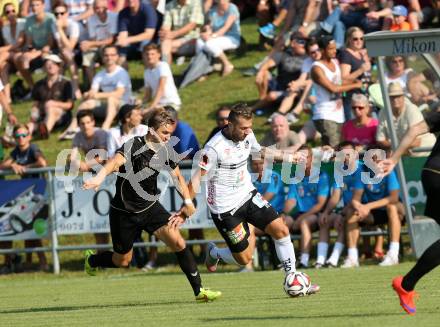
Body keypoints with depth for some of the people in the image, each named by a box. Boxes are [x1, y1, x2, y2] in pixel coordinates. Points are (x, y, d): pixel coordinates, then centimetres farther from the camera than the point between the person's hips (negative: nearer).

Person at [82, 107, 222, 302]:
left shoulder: (166, 151, -3)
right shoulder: (134, 146, -22)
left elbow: (177, 176, 15)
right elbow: (116, 162, -42)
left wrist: (188, 202, 5)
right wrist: (99, 178, -60)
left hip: (150, 207, 4)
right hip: (124, 211, -4)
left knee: (177, 241, -15)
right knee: (122, 261, 10)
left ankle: (199, 291, -9)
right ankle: (91, 260, 44)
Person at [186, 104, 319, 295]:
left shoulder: (247, 136, -3)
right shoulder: (214, 148, -24)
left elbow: (260, 150, 21)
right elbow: (197, 179, -20)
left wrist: (290, 157, 30)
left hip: (248, 195, 6)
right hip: (225, 208, -6)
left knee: (281, 230, -7)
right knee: (244, 258, -3)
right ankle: (214, 253, 29)